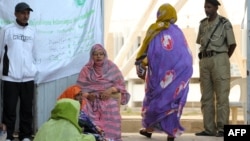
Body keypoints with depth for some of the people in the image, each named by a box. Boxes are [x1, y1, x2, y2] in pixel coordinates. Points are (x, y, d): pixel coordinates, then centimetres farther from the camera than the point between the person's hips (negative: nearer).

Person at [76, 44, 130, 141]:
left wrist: (111, 90, -12)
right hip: (92, 100, 0)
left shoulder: (111, 67, 6)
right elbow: (79, 88, 5)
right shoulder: (86, 69, 6)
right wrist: (87, 95, -14)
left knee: (112, 110, -29)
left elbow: (121, 84, 7)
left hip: (109, 99, 0)